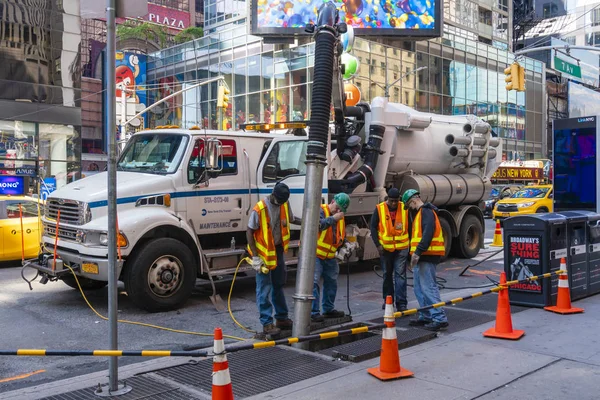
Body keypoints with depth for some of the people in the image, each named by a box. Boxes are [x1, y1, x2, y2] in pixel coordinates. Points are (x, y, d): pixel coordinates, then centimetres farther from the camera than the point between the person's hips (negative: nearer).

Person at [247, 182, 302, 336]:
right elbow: (249, 232, -16)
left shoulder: (284, 204, -3)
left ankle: (281, 318, 29)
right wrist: (255, 257, -18)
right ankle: (267, 324, 5)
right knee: (264, 289, -2)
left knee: (278, 285, 17)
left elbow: (291, 219, 16)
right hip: (263, 252, -7)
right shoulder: (259, 209, -22)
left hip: (278, 250, 7)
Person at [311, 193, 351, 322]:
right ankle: (314, 312, -4)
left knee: (331, 282, 15)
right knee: (314, 282, -10)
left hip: (330, 256, 8)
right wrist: (333, 218, -29)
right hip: (315, 254, -8)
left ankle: (329, 309, 29)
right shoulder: (320, 210, -12)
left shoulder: (340, 217, 11)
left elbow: (342, 237, 22)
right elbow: (317, 225, -31)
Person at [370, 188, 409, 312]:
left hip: (401, 248, -1)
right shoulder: (379, 209, -5)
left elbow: (410, 227, 6)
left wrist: (410, 244, 3)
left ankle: (401, 303, -2)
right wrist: (378, 245, -9)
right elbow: (373, 228, -2)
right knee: (387, 274, 13)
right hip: (385, 248, 1)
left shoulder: (405, 209, -2)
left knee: (400, 274, -4)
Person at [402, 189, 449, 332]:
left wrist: (418, 252, -27)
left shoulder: (426, 211, -11)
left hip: (427, 256, -11)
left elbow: (428, 233, -23)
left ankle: (440, 318, -12)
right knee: (419, 288, 14)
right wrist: (416, 253, 18)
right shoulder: (420, 213, 22)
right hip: (422, 256, 11)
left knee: (428, 287, -13)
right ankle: (426, 316, 21)